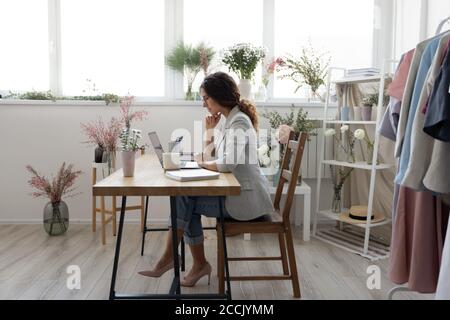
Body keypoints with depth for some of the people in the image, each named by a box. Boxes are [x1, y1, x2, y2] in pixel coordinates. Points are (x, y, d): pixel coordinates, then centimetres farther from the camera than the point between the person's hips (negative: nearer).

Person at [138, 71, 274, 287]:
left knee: (184, 200, -10)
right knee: (188, 203, -1)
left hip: (246, 198, -9)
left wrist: (202, 163, -9)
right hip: (238, 194, 9)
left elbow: (227, 164, -27)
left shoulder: (239, 122, -15)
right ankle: (199, 265, 6)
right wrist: (210, 131, 5)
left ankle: (170, 256, 5)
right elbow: (210, 158, 15)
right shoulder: (230, 121, 14)